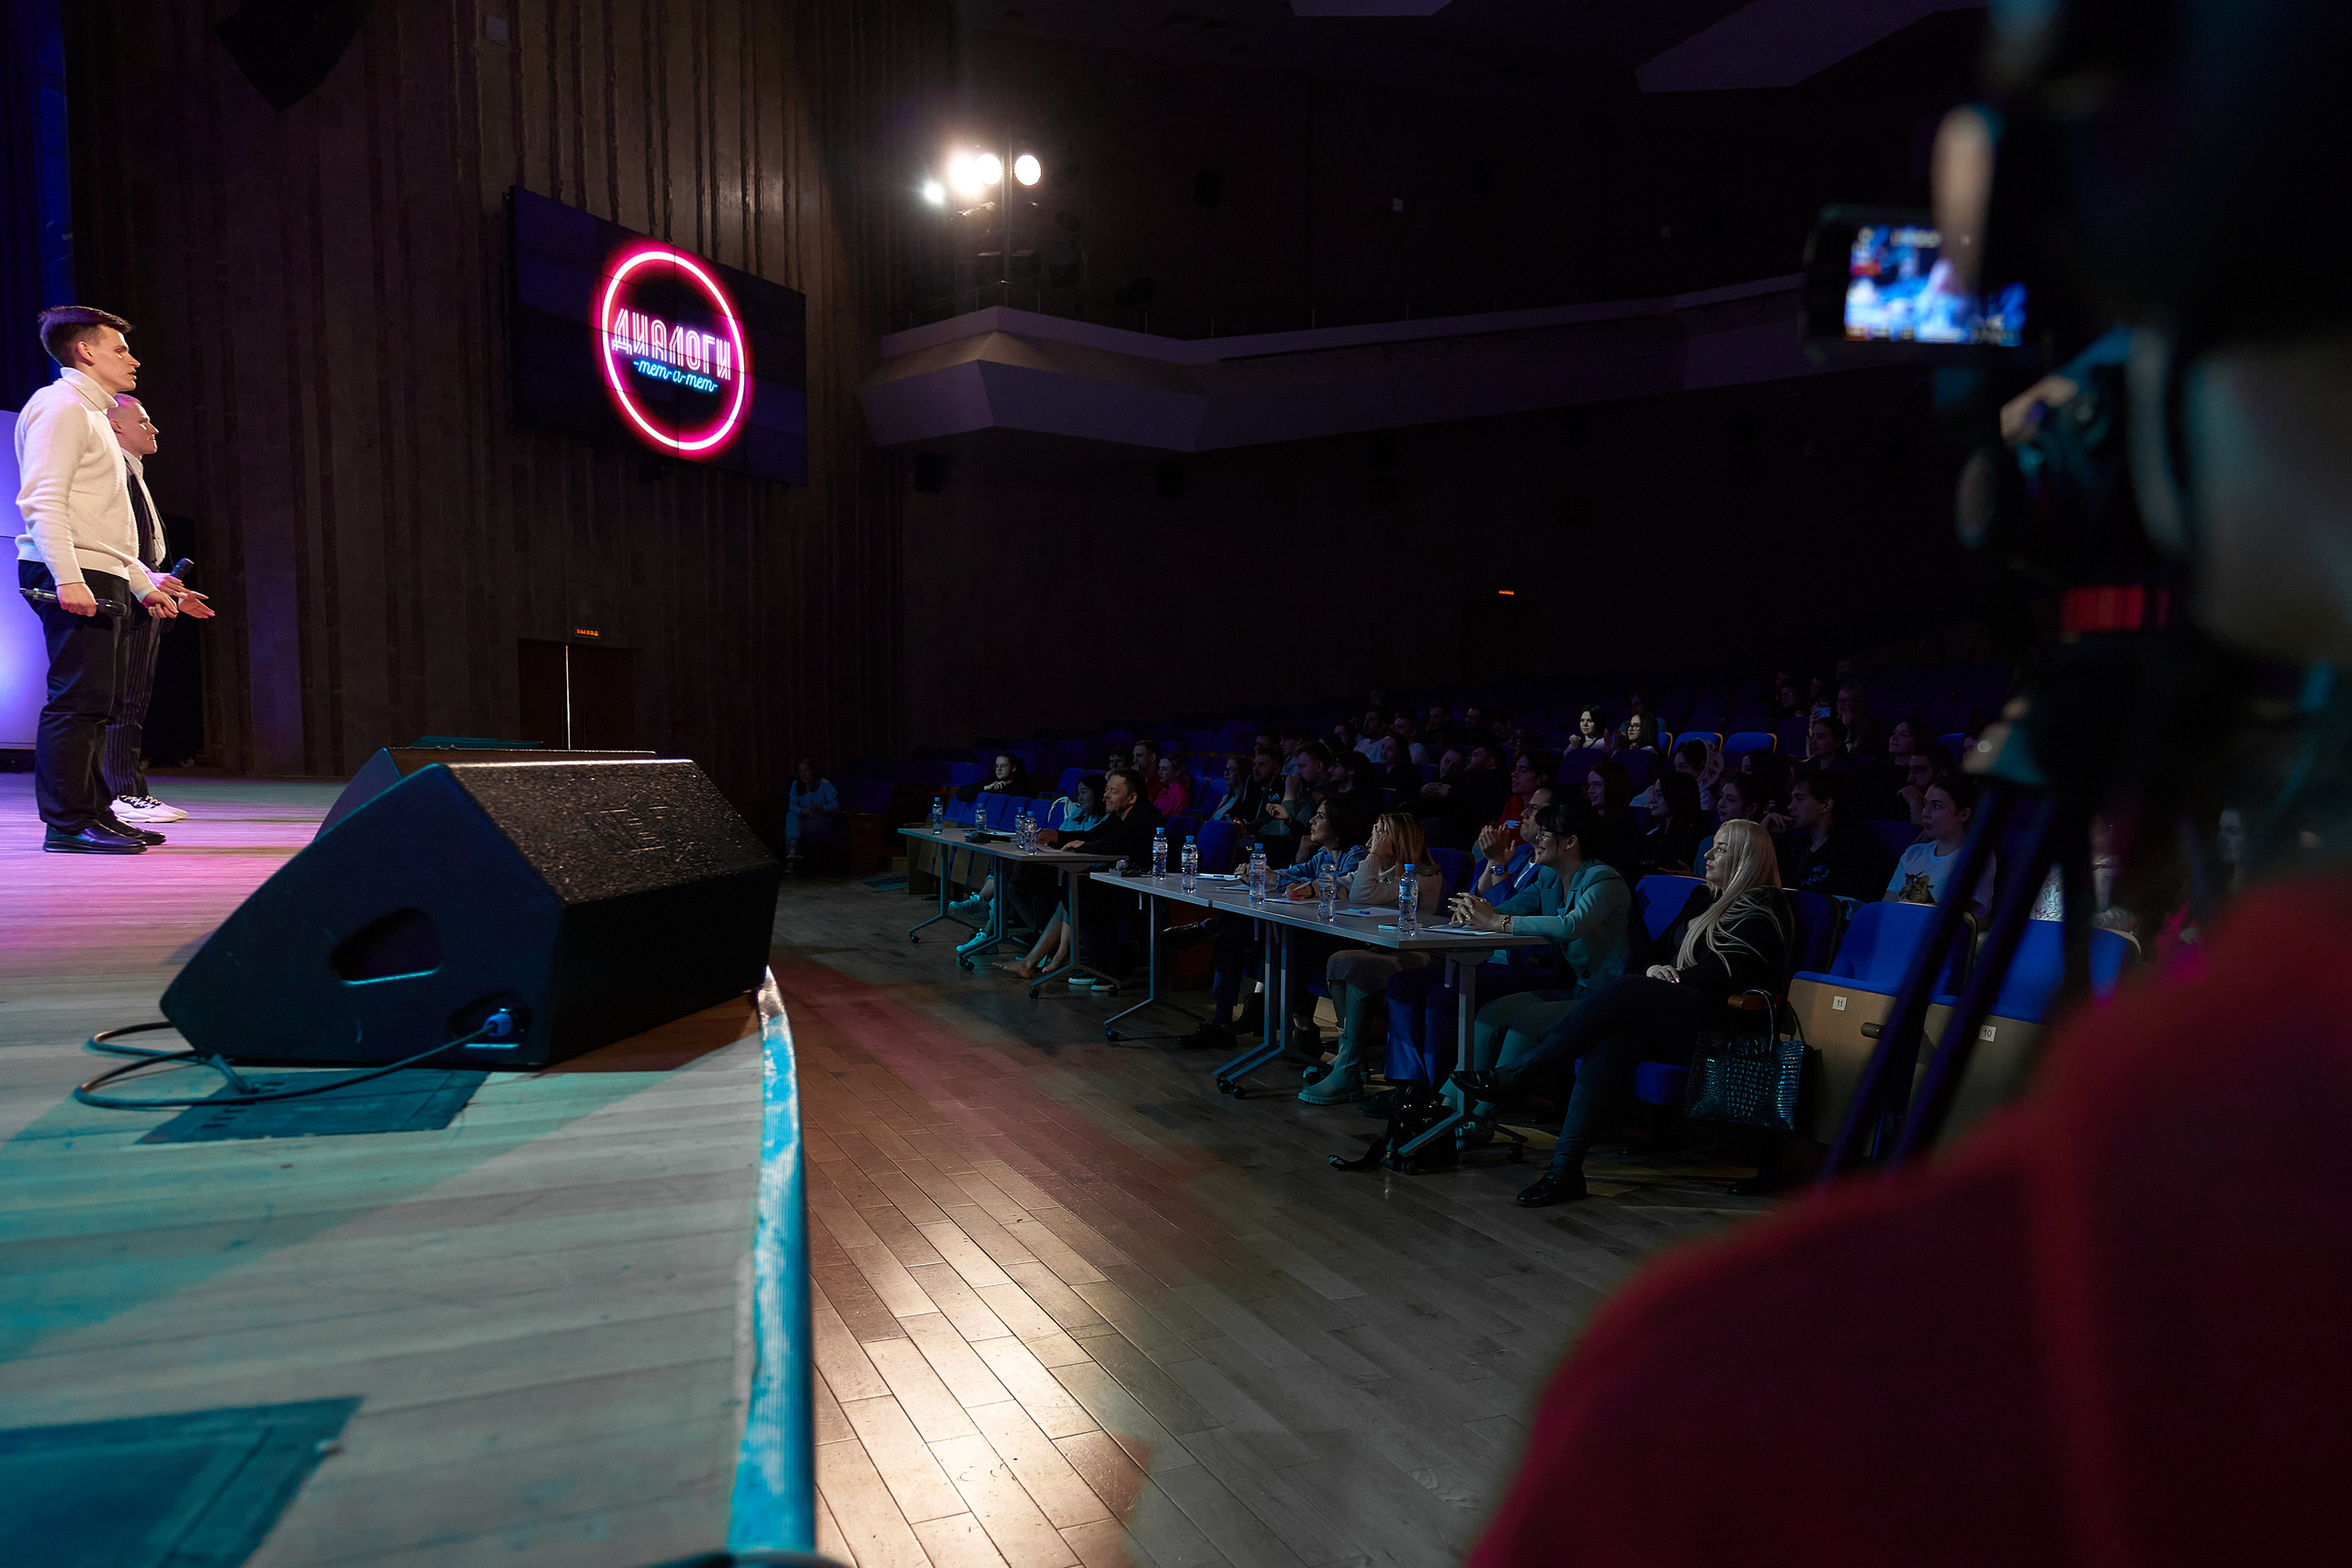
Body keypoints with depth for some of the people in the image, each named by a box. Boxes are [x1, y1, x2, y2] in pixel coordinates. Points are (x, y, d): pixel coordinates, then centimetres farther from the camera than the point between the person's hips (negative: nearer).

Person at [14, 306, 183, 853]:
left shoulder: (92, 415, 27)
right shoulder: (60, 406, -4)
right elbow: (44, 501, -15)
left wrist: (143, 582, 24)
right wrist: (68, 578, -24)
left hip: (103, 579, 10)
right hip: (74, 577, -10)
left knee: (99, 702, 10)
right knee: (78, 697, -12)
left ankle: (95, 813, 14)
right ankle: (66, 822, -10)